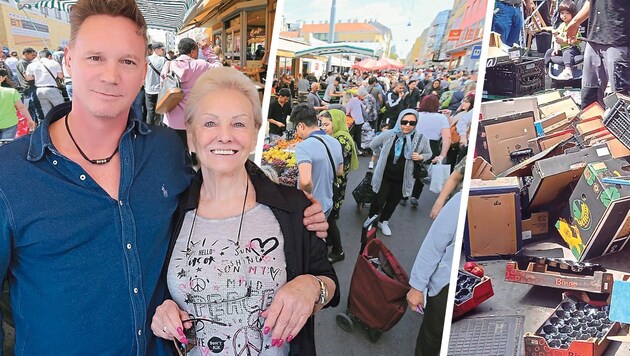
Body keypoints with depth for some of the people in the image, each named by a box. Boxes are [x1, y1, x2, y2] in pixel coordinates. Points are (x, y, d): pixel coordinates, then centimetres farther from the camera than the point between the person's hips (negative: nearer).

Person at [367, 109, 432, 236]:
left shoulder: (421, 139, -16)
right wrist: (384, 154, 0)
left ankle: (383, 222, 45)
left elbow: (428, 154, 3)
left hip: (402, 180, 2)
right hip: (384, 176, -2)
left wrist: (420, 157, -18)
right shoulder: (388, 134, -17)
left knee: (393, 202, 20)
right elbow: (372, 145, 2)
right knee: (379, 201, 5)